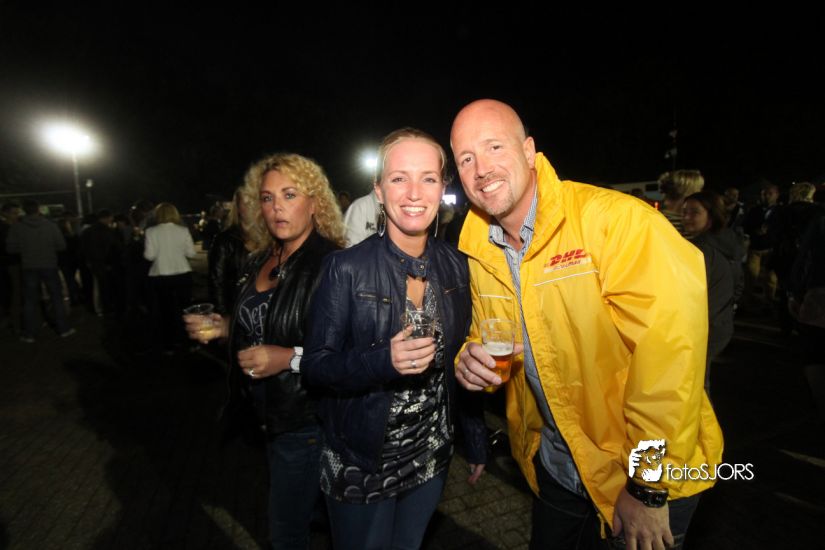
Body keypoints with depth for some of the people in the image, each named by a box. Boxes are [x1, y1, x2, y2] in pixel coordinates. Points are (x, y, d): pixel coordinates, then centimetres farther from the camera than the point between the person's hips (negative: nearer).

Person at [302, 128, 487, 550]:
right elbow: (317, 366, -14)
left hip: (431, 458, 4)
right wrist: (383, 360, -31)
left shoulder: (455, 265, -5)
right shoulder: (346, 269, -17)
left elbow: (460, 360, 5)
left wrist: (476, 441, 9)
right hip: (362, 465, -3)